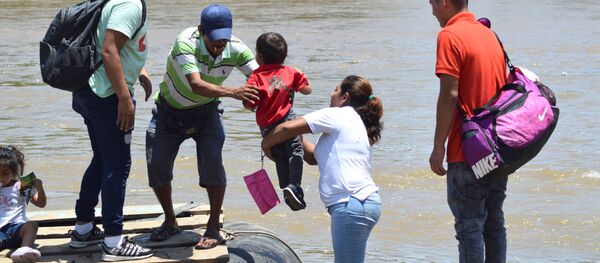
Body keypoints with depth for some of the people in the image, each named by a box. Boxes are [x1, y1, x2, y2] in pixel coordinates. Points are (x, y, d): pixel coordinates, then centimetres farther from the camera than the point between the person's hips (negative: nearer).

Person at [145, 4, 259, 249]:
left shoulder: (235, 49, -23)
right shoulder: (186, 43, -34)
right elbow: (196, 85, -47)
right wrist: (233, 92, -62)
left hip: (206, 111, 1)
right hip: (169, 111, -1)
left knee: (212, 159, -21)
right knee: (156, 166, -6)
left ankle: (214, 228, -9)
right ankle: (170, 221, 20)